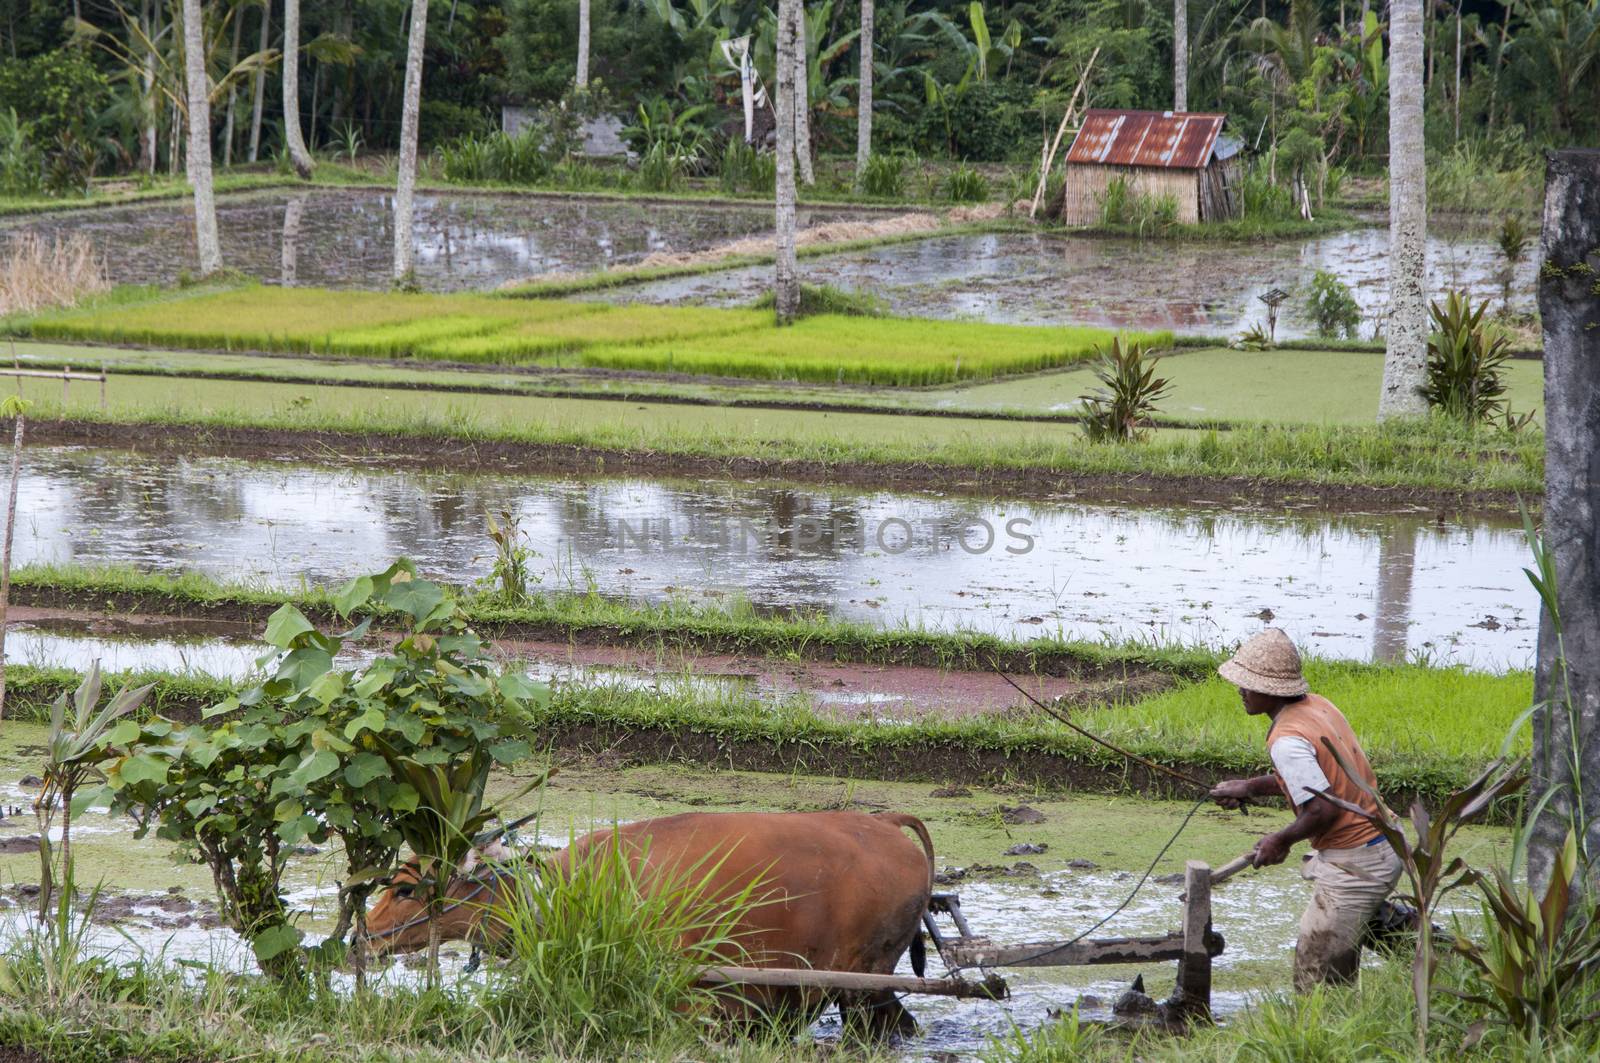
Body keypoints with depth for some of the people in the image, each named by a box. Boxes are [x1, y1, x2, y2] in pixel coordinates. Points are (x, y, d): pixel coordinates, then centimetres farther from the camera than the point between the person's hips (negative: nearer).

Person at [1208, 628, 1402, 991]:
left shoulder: (1287, 741, -22)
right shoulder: (1317, 705, 6)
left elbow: (1324, 809, -26)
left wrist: (1282, 840, -9)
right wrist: (1251, 787, 22)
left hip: (1354, 864, -10)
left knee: (1314, 976, -4)